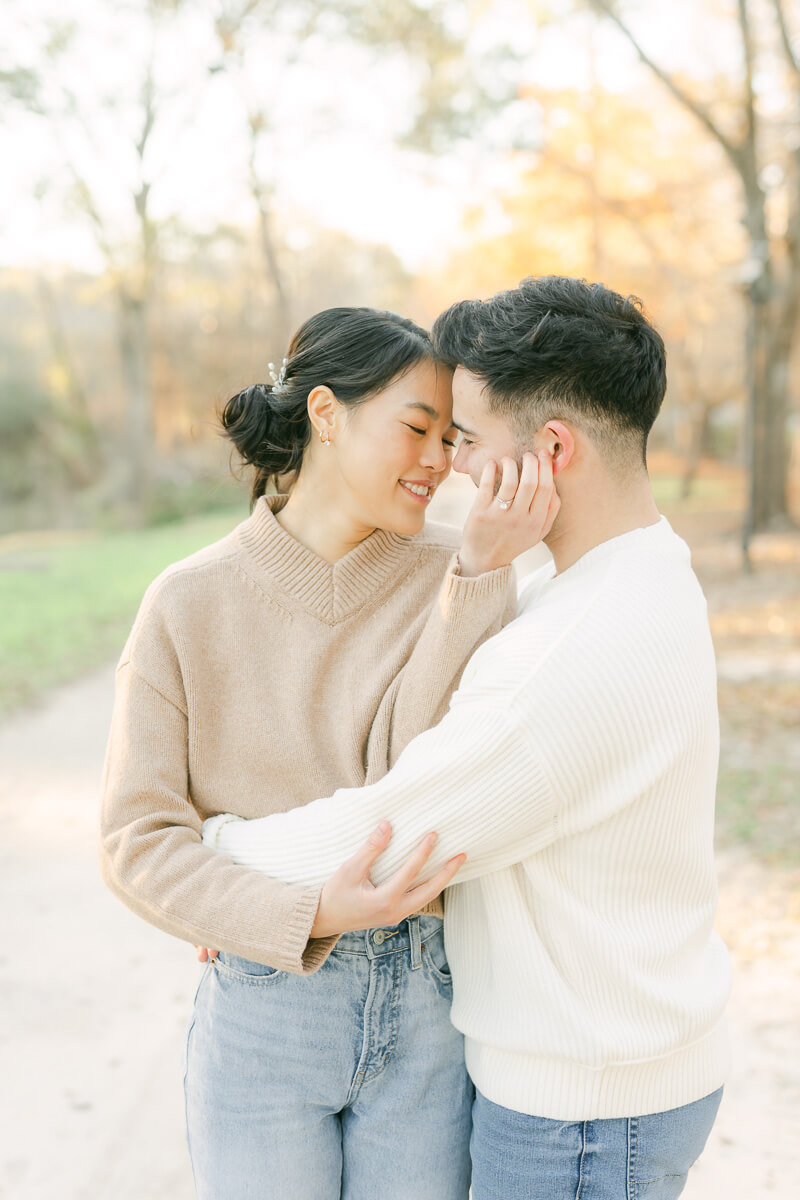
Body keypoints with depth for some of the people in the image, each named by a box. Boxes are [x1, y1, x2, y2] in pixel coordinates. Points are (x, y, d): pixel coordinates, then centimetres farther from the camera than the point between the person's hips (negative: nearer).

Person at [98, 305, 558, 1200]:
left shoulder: (447, 578, -5)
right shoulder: (191, 603, -9)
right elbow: (138, 842, -9)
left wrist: (482, 571, -25)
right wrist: (311, 911, -22)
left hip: (426, 1001, 2)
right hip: (264, 1007, -1)